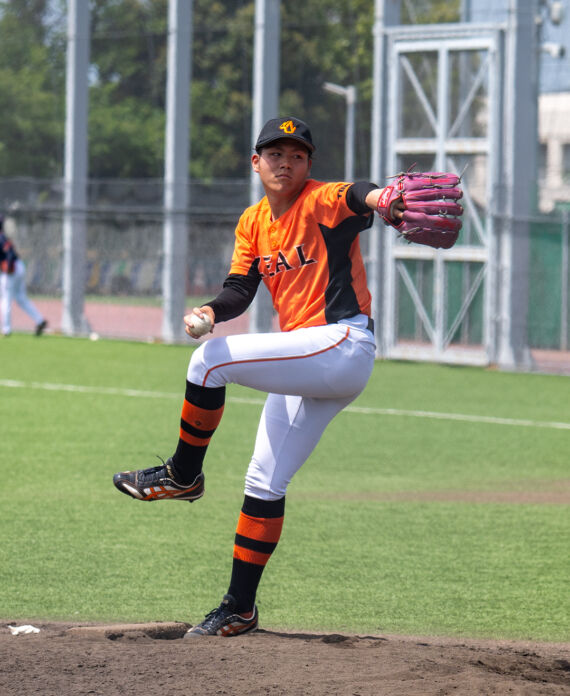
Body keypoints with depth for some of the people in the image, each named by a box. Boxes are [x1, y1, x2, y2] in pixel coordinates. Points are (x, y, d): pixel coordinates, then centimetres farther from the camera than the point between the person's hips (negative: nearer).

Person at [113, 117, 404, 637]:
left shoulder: (323, 203, -9)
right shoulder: (253, 224, 14)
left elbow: (358, 198, -32)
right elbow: (240, 289, 9)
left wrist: (382, 198, -57)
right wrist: (211, 312, -15)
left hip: (345, 345, -8)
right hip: (307, 367, 8)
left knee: (210, 361, -19)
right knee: (265, 483, 8)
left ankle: (183, 475, -1)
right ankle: (239, 609, 15)